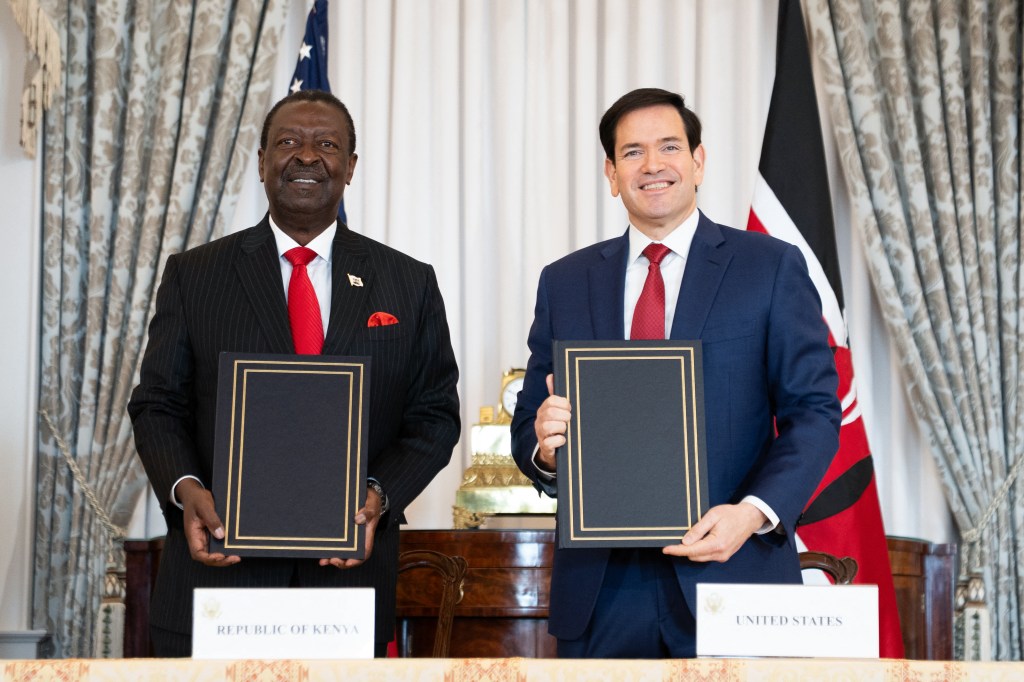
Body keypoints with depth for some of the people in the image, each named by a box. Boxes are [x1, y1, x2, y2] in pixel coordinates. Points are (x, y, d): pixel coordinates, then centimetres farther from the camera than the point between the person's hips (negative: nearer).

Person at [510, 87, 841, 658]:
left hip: (732, 573, -2)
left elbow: (814, 410, -2)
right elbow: (529, 423, 12)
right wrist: (544, 445, -12)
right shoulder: (565, 282, 11)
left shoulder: (773, 267, 2)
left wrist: (755, 512, -17)